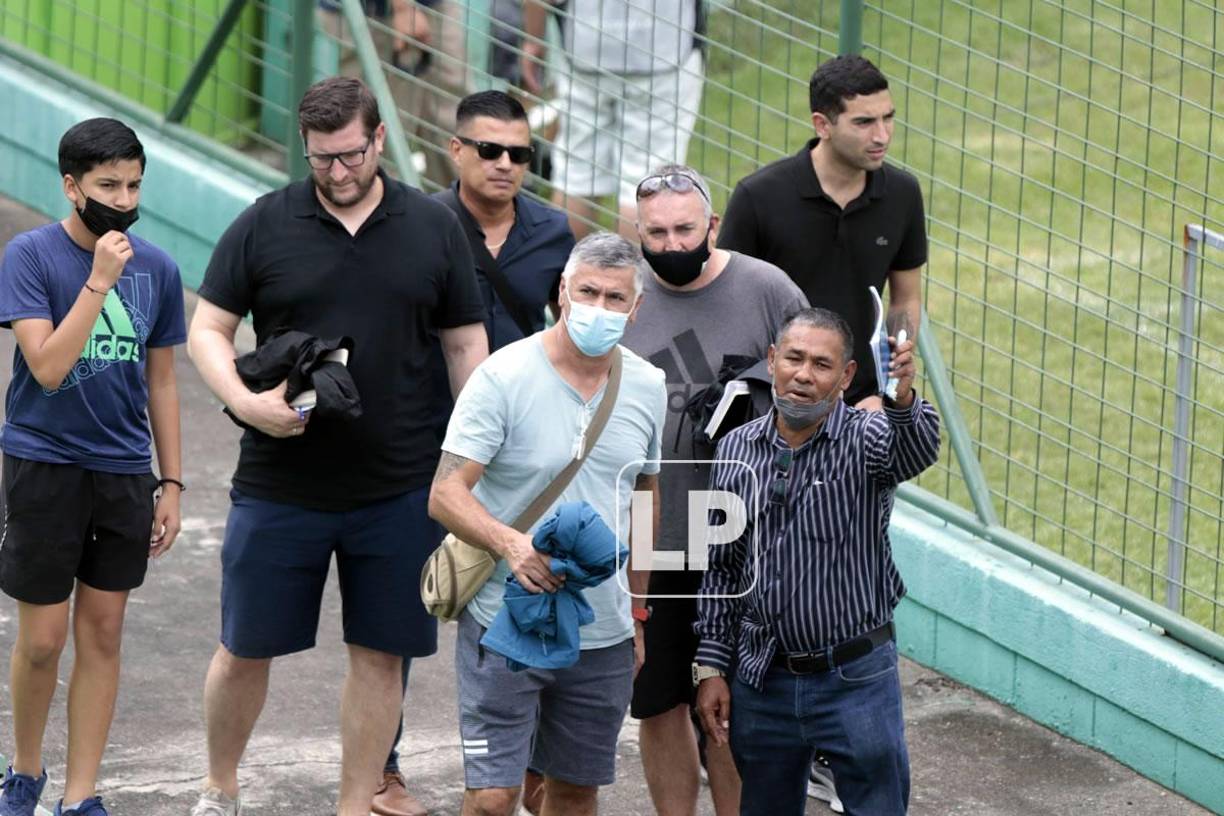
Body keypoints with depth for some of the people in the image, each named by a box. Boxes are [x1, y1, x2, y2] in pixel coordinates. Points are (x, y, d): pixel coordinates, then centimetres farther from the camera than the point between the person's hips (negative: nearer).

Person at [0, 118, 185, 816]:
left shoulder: (157, 268, 3)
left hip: (124, 471, 4)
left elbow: (161, 381, 11)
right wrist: (99, 281, -24)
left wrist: (172, 483, 9)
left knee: (102, 635, 6)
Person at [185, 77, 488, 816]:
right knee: (245, 649, 7)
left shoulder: (434, 228, 3)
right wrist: (245, 401, -16)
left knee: (381, 655, 5)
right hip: (279, 487, -1)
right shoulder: (264, 225, -1)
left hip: (400, 490, 1)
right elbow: (208, 329, 3)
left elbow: (467, 346, 8)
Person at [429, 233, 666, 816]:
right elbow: (446, 494, -15)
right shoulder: (504, 377, -12)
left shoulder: (647, 387, 5)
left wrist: (637, 614, 20)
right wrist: (510, 544, -34)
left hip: (604, 635, 5)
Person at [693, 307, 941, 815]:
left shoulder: (865, 440, -8)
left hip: (856, 679, -4)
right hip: (762, 681, 4)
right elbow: (721, 569, 11)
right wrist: (711, 667, 7)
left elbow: (916, 452, -33)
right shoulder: (736, 452, 4)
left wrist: (902, 399, -55)